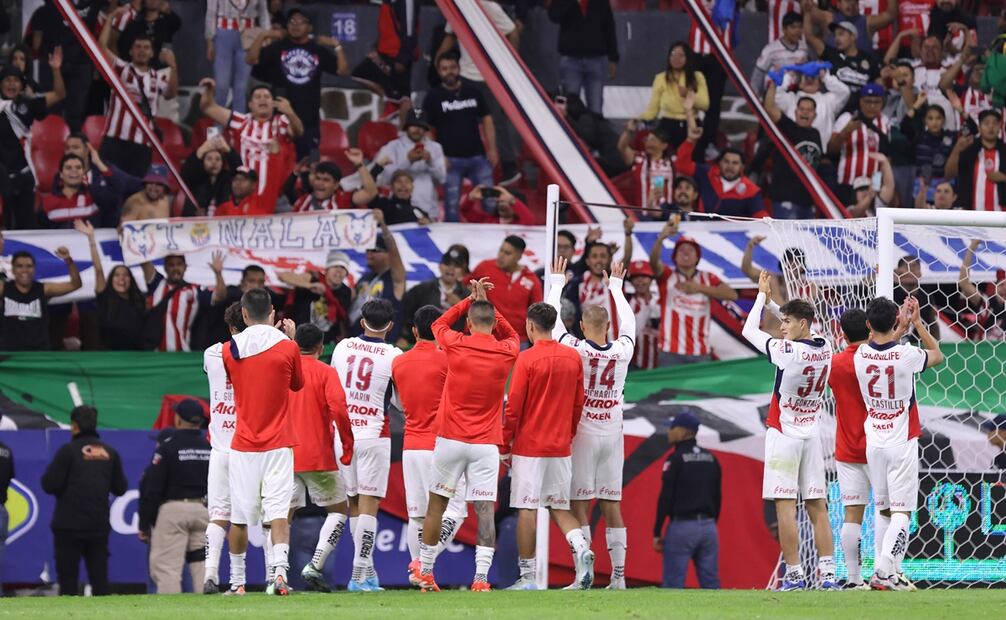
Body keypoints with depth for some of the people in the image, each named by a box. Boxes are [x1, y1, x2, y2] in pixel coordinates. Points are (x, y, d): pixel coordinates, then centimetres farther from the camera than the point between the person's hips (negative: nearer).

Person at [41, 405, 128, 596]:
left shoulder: (69, 450, -8)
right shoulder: (110, 453, 8)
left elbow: (50, 485, -11)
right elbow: (120, 489, 11)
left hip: (69, 526, -5)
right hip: (99, 527, 5)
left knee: (68, 579, -3)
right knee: (100, 578, 7)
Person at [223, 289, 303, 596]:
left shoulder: (230, 350, -1)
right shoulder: (287, 347, -5)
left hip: (243, 445, 1)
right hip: (278, 444, -1)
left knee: (240, 517, 9)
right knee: (278, 512, -7)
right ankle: (279, 570, -26)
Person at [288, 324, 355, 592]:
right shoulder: (325, 372, -3)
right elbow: (338, 408, -16)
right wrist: (348, 445, -8)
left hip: (285, 456, 4)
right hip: (318, 456, -3)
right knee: (338, 509, 10)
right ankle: (315, 566, -7)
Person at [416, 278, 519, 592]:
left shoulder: (456, 345, -6)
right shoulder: (507, 352, -1)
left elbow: (439, 324, 18)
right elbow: (511, 334, 25)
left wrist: (471, 300, 18)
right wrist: (486, 303, 17)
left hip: (450, 439, 0)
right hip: (486, 444, 0)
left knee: (436, 505, 11)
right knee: (485, 510, -3)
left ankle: (425, 572, 17)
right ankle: (481, 576, -13)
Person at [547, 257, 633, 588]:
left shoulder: (575, 349, -10)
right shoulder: (623, 350, -1)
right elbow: (628, 321, 19)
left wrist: (557, 282, 17)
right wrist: (616, 287, 33)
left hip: (582, 434, -3)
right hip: (612, 435, 3)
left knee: (579, 504, -2)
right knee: (612, 505, 5)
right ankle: (618, 574, 2)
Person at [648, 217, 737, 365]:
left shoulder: (708, 279, 10)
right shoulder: (667, 276, 5)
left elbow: (732, 295, -6)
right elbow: (654, 262, -17)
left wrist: (700, 288, -17)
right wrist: (661, 238, -37)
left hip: (701, 353, 2)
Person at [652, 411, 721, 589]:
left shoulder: (676, 459, -8)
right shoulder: (711, 459, 12)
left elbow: (665, 498, -10)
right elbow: (717, 498, 15)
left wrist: (657, 533, -6)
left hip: (681, 527, -6)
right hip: (708, 527, 6)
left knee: (673, 584, -4)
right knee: (710, 583, 4)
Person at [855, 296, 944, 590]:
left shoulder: (861, 355, -4)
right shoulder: (906, 355, -16)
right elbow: (938, 355, 7)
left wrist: (902, 326, 28)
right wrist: (917, 322, 13)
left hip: (873, 442, 5)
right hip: (902, 444, -5)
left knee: (885, 509, 14)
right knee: (902, 511, -5)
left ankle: (891, 570, 15)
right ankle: (884, 572, -16)